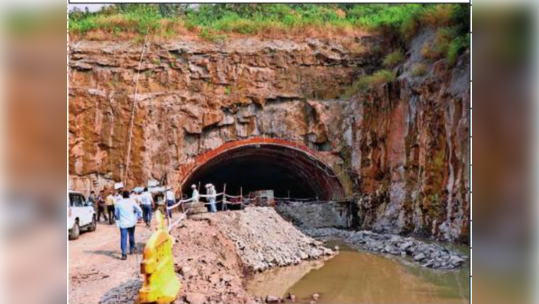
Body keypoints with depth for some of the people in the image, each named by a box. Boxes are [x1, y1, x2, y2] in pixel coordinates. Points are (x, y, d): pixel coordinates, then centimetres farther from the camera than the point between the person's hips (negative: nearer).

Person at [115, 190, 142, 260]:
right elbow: (139, 210, -4)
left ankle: (124, 254, -15)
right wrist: (138, 217, 10)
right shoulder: (132, 202, -2)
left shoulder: (119, 203, 3)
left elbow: (116, 213, 13)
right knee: (131, 236, 20)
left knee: (123, 238, -5)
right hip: (131, 222, 1)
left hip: (122, 223, -1)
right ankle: (132, 249, 33)